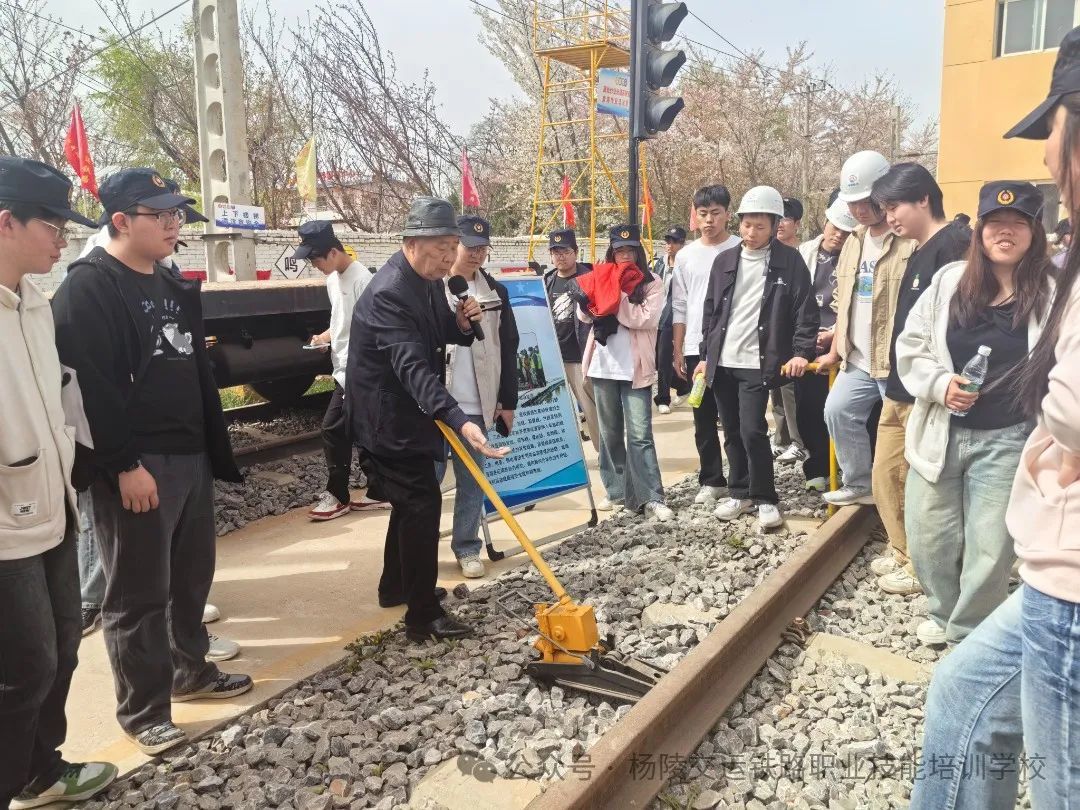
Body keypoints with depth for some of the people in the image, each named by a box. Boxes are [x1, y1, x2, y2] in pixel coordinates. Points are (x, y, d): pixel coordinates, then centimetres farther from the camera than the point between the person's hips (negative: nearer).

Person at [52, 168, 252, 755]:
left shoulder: (171, 285, 15)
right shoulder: (87, 288, -12)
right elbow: (91, 387, -20)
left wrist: (211, 449, 18)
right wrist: (125, 465, -22)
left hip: (189, 456, 8)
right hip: (135, 467, -8)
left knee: (192, 574, 19)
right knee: (138, 592, 3)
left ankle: (190, 670, 37)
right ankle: (144, 711, 17)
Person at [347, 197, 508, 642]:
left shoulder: (429, 280, 4)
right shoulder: (388, 293, -26)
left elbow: (437, 335, 17)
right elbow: (413, 366, -37)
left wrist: (460, 323, -7)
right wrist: (458, 420, -48)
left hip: (410, 412, 10)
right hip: (388, 417, -10)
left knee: (411, 500, 20)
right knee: (423, 503, -9)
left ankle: (396, 586, 38)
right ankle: (424, 615, 0)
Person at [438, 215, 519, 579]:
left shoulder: (495, 292, 8)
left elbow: (509, 349, 10)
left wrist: (508, 402, 7)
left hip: (475, 405, 3)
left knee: (473, 480, 8)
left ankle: (467, 548, 21)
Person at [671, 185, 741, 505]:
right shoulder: (685, 256, 9)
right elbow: (679, 307, 11)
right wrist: (677, 351, 8)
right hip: (697, 348, 4)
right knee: (704, 419, 9)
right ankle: (711, 481, 19)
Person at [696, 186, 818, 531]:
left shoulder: (789, 261, -2)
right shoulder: (725, 261, 8)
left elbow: (806, 311, -3)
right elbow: (710, 311, 12)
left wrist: (802, 351, -13)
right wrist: (705, 355, 10)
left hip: (757, 363, -4)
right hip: (722, 362, 4)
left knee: (752, 431, -10)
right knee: (732, 433, 11)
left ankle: (765, 499, 6)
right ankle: (741, 492, 25)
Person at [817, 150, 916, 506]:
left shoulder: (912, 242, -14)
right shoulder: (854, 243, 13)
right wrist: (835, 351, 19)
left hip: (898, 361, -8)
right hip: (857, 360, 8)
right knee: (838, 411, 10)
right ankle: (859, 483, 25)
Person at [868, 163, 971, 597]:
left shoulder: (955, 246, -14)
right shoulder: (920, 252, 16)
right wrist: (896, 382, 17)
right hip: (901, 389, 9)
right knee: (885, 478, 16)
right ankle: (903, 552, 32)